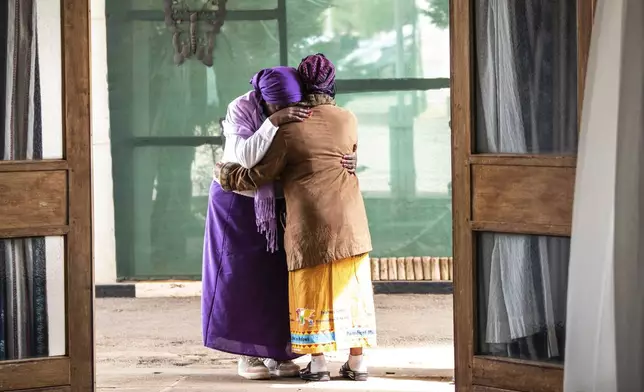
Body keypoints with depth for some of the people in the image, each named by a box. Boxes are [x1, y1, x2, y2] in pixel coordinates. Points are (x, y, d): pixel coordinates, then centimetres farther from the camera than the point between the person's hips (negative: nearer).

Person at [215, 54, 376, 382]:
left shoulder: (290, 127, -6)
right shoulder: (348, 121, 3)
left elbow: (261, 174, -5)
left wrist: (227, 175, 12)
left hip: (308, 222, -3)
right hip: (349, 221, 3)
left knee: (311, 287, 5)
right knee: (351, 287, 7)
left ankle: (317, 362, 4)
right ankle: (357, 361, 6)